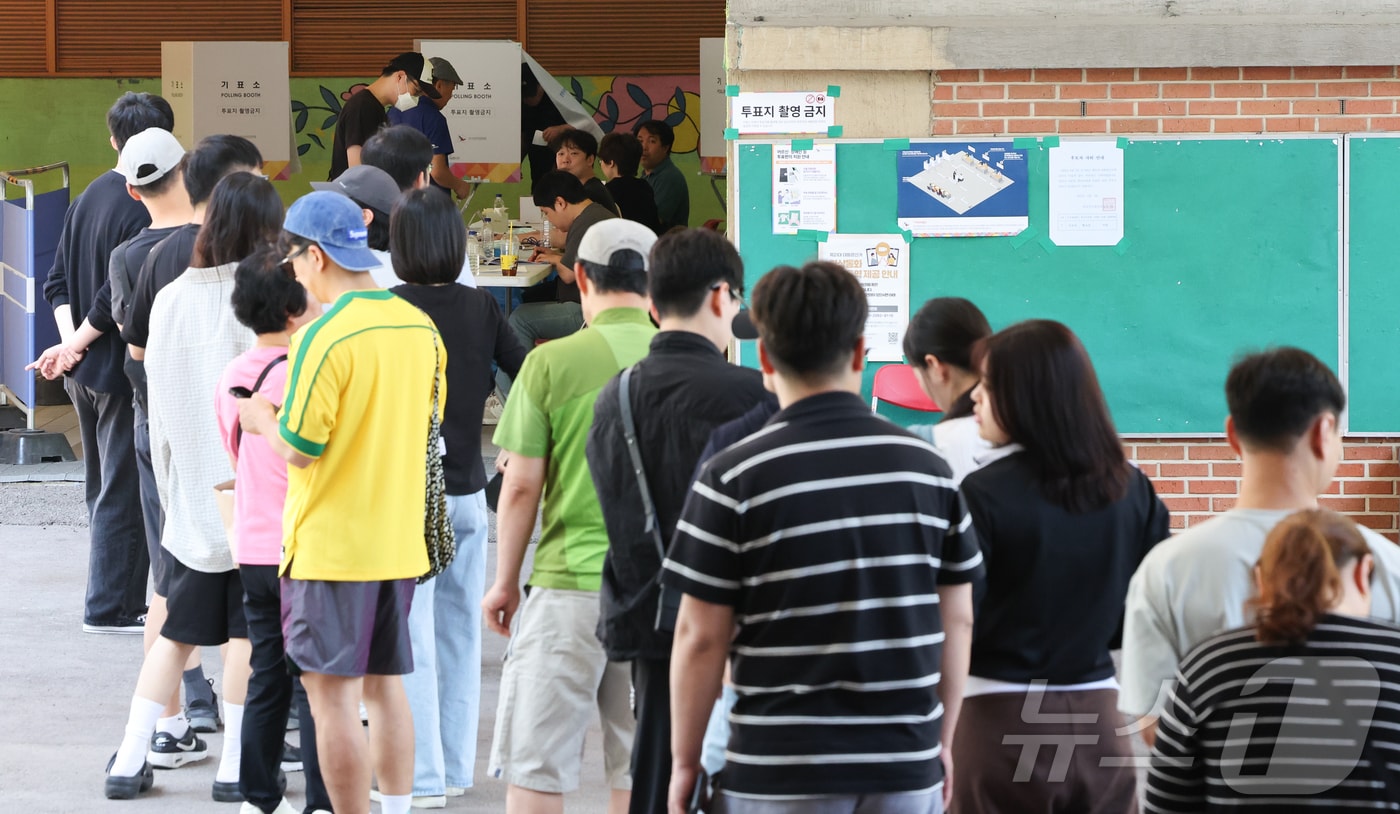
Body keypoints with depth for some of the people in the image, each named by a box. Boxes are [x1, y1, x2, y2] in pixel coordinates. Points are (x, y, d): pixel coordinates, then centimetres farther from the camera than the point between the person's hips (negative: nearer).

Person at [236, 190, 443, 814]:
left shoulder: (325, 336, -17)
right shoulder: (420, 327, 5)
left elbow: (300, 449, -17)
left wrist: (263, 419, 5)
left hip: (331, 545, -7)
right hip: (400, 541, 7)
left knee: (332, 694, -1)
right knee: (385, 685, 16)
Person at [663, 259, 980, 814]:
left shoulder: (734, 478, -8)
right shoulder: (928, 468, 3)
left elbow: (700, 637, -6)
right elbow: (957, 622, 8)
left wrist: (684, 763, 5)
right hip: (907, 769, 3)